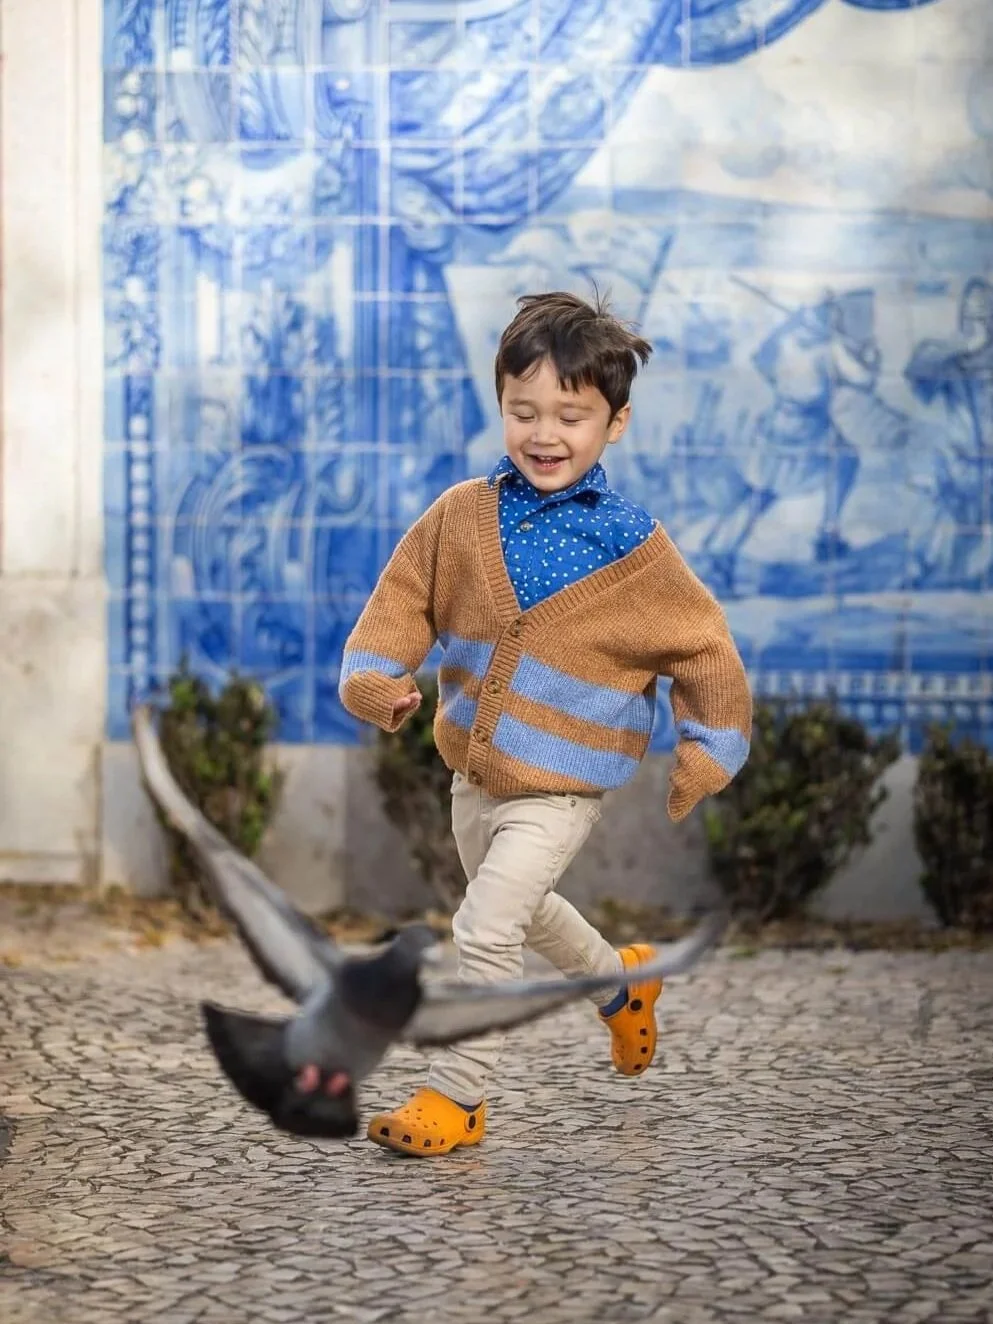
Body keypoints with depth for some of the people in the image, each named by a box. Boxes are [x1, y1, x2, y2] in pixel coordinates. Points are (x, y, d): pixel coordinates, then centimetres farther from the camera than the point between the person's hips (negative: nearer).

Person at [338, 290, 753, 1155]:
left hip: (559, 786, -6)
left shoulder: (633, 548, -13)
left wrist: (708, 753, -10)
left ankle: (458, 1095, 1)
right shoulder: (462, 516, -6)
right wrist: (376, 679, -16)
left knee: (485, 927, -15)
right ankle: (622, 982, 55)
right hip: (473, 771, 6)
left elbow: (702, 645, -6)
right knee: (524, 912, 27)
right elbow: (404, 601, 0)